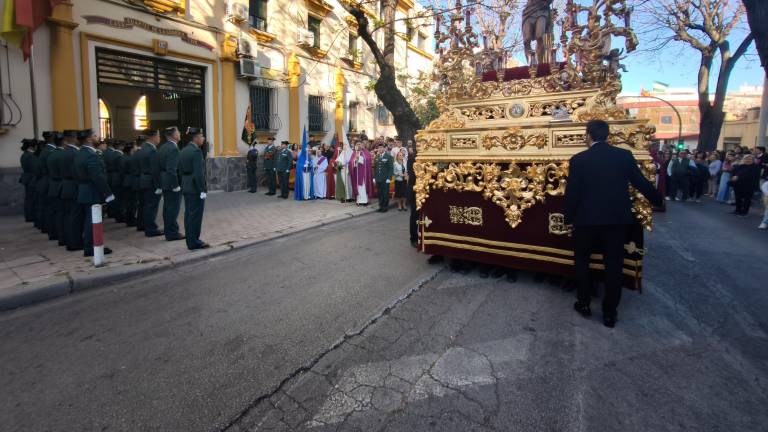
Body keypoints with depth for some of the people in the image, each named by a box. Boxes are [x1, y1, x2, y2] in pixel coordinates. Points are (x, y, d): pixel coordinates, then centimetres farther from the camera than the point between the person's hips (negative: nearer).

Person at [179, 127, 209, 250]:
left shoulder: (183, 150, 12)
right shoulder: (196, 151, -16)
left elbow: (181, 170, 13)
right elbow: (199, 173, -20)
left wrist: (184, 185, 16)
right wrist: (203, 190, -18)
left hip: (186, 187, 9)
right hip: (195, 188, -9)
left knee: (188, 214, 12)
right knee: (196, 215, -2)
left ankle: (190, 241, 20)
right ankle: (194, 242, 4)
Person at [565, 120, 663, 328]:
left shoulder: (578, 159, -8)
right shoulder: (624, 155, 0)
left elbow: (571, 193, -7)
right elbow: (642, 183, 7)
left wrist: (569, 218, 7)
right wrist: (659, 201, 25)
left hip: (587, 219, -2)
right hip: (617, 219, 2)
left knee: (581, 261, 17)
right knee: (614, 265, 10)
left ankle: (584, 303, 22)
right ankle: (609, 313, 17)